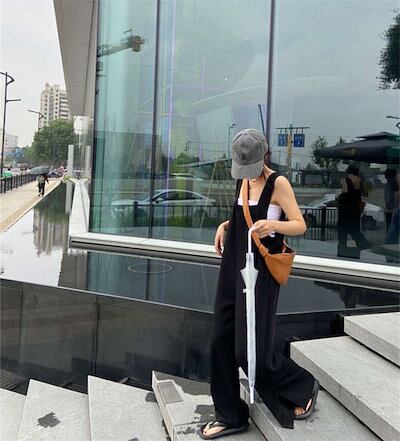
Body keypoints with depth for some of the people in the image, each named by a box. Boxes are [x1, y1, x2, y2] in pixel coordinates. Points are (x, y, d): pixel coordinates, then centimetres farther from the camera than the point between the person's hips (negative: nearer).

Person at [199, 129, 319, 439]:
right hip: (234, 265, 7)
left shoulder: (278, 183, -11)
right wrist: (225, 226, 5)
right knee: (222, 342, 8)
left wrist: (274, 225, -32)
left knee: (251, 349, -3)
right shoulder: (242, 180, 10)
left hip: (260, 270, -7)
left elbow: (300, 225, -13)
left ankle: (304, 387, 25)